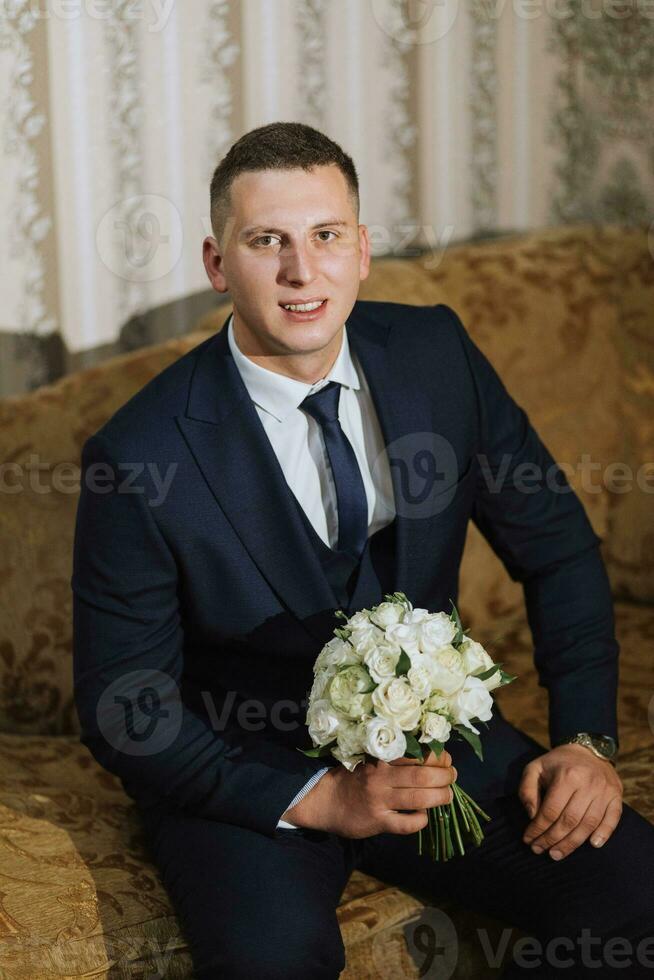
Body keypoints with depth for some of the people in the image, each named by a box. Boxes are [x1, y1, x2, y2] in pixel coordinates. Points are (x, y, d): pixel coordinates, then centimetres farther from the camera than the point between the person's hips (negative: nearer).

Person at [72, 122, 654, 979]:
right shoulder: (141, 458, -18)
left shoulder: (436, 353, -6)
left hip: (430, 737, 4)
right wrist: (319, 801, -22)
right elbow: (125, 712, -12)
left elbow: (557, 549, 5)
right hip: (242, 773, -4)